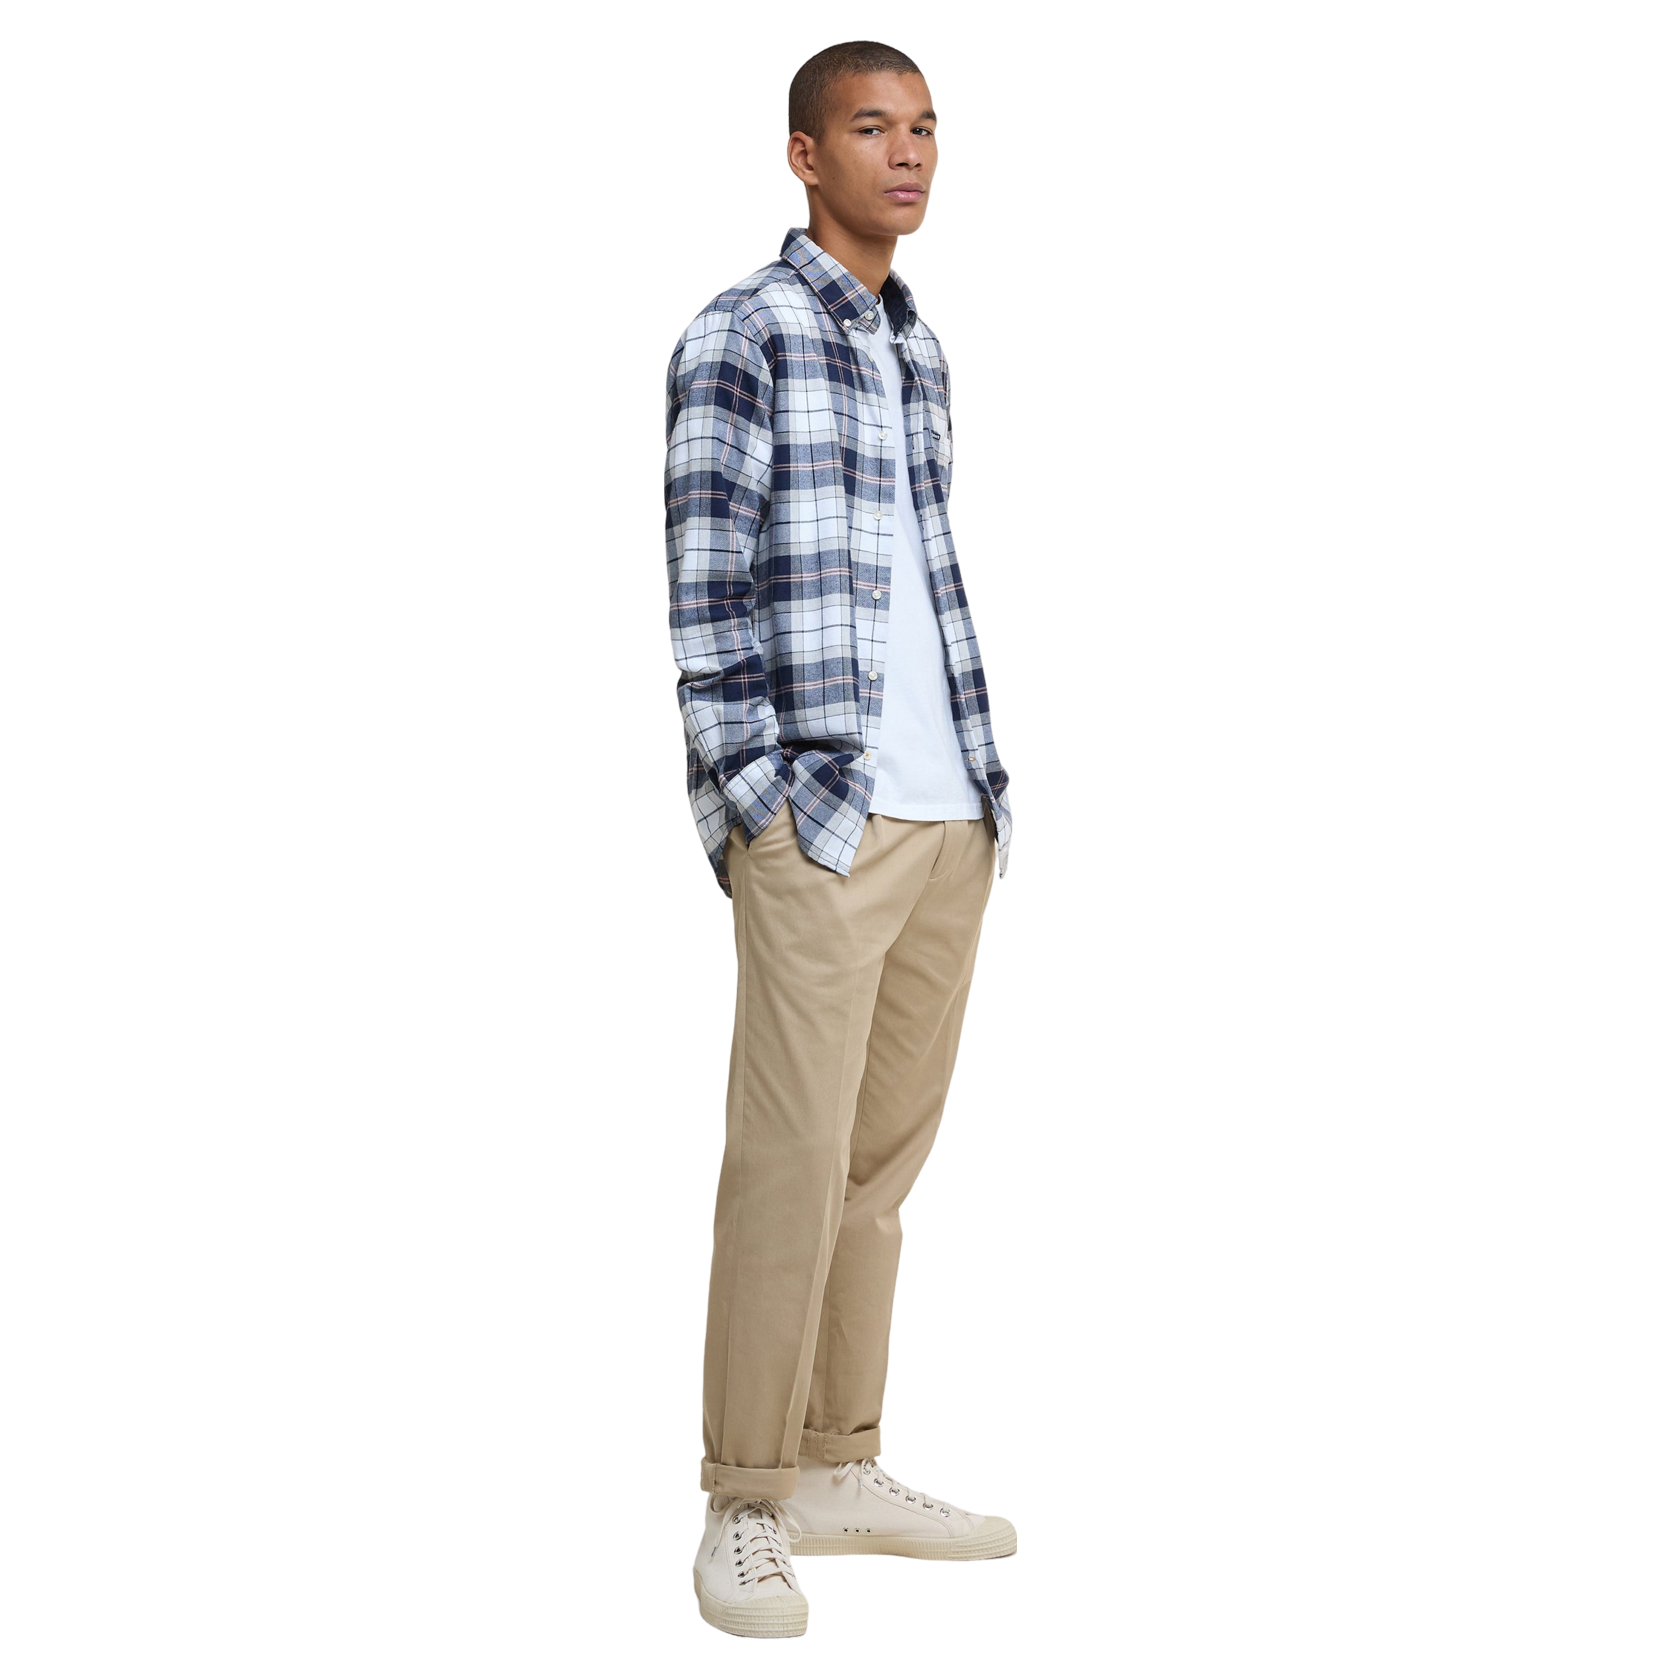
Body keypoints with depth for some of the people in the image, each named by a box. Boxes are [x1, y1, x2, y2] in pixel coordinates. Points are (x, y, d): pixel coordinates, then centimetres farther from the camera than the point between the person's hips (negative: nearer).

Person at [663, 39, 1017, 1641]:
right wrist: (754, 794, -15)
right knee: (791, 1159, -7)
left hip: (948, 817, 7)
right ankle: (742, 1514, 0)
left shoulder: (918, 348, 17)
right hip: (818, 817, -7)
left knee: (887, 1149, 10)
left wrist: (987, 782, 13)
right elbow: (704, 586, -10)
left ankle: (838, 1473, 19)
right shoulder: (734, 336, -5)